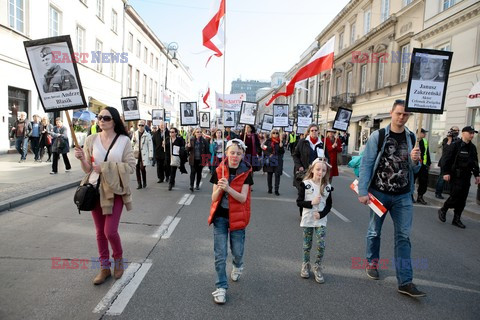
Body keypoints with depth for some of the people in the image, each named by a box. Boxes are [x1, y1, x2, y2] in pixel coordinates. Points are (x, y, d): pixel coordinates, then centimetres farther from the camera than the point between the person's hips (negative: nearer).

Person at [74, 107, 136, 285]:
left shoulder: (124, 140, -6)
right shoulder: (91, 140, 1)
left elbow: (130, 166, -9)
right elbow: (88, 169, 4)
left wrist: (105, 167, -15)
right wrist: (82, 158, -17)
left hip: (115, 190, -3)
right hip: (95, 189, 3)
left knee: (110, 231, -6)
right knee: (100, 231, 12)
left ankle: (119, 259, 24)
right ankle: (104, 268, 27)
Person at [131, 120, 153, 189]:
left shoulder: (147, 135, -2)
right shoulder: (135, 133, 10)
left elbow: (150, 145, -3)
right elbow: (132, 144, 15)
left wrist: (150, 155, -7)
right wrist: (133, 140, -7)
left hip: (144, 154, -4)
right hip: (136, 154, 4)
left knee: (142, 168, -8)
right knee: (137, 169, 4)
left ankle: (144, 182, 13)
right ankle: (139, 184, 13)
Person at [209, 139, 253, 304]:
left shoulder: (246, 173, -8)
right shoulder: (219, 171, -4)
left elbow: (243, 198, -16)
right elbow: (214, 198, -5)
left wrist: (228, 188, -31)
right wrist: (219, 188, -26)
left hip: (237, 217, 0)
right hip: (220, 217, 1)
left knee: (237, 251, 11)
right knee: (220, 254, 1)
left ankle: (238, 266, 46)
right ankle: (221, 287, 16)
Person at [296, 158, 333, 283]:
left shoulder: (327, 187, 0)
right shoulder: (305, 184, -7)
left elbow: (329, 205, 3)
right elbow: (299, 202, -7)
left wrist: (321, 214, -13)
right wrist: (311, 203, -21)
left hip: (321, 221, 1)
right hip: (307, 220, -1)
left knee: (321, 246, -5)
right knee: (307, 245, 10)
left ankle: (317, 268, 14)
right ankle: (305, 265, 29)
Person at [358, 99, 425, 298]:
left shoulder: (412, 138, 5)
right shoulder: (378, 136, -6)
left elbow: (415, 169, 11)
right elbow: (366, 164, -8)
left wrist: (415, 161, -13)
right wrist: (363, 192, -12)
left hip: (403, 196, 3)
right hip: (379, 193, -2)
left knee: (403, 237, 2)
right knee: (374, 231, 13)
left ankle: (405, 282, 6)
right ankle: (372, 262, 36)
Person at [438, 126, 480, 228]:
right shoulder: (456, 145, -8)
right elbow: (448, 159, -11)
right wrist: (446, 173, -15)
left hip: (466, 177, 7)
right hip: (456, 176, -7)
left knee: (463, 199, 6)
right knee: (455, 196, -9)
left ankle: (456, 219, 14)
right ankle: (443, 210, 14)